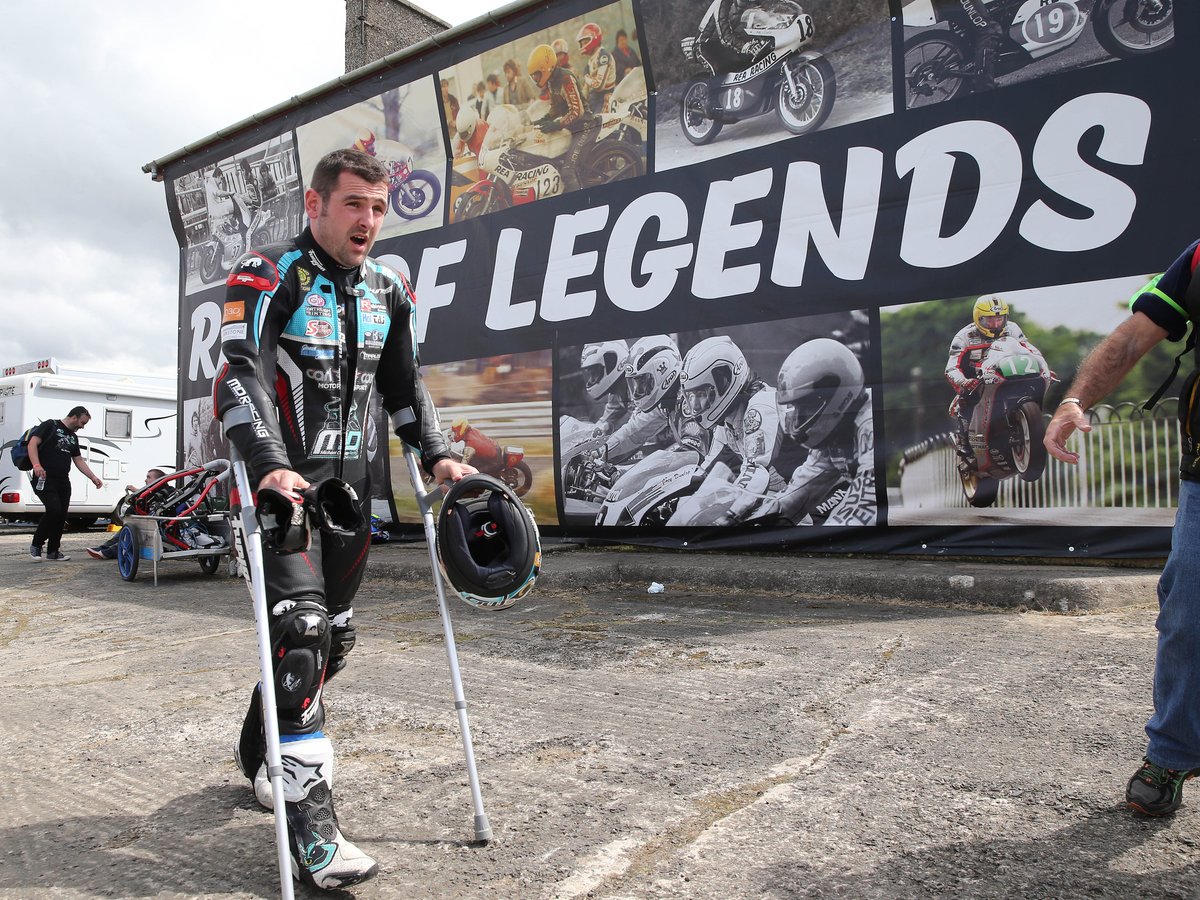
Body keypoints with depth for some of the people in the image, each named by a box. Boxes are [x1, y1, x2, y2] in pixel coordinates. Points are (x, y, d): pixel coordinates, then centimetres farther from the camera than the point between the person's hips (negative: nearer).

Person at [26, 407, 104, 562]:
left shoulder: (73, 437, 21)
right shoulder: (50, 426, -1)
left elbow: (79, 460, 23)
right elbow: (33, 443, -11)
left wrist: (93, 477, 14)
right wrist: (36, 465, -24)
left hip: (63, 481, 8)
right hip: (44, 478, -8)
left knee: (62, 516, 5)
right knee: (54, 510, -20)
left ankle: (53, 552, 14)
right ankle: (36, 546, -2)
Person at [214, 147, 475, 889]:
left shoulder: (387, 292, 11)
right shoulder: (268, 277, -7)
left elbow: (405, 386, 15)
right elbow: (243, 375, -19)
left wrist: (437, 454, 1)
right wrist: (269, 466, -34)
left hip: (348, 480, 6)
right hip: (281, 480, -6)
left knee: (335, 636, 11)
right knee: (301, 627, -16)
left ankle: (260, 752, 35)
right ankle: (310, 818, -8)